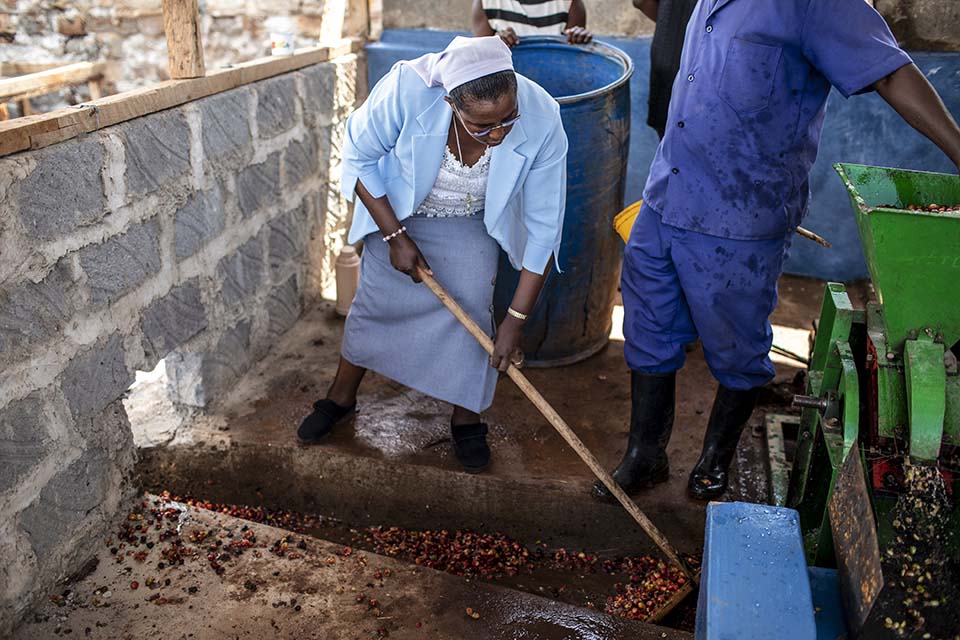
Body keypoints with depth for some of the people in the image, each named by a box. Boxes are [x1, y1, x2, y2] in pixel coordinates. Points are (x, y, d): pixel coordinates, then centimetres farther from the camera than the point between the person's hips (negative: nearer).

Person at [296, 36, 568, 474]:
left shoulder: (541, 122, -34)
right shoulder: (407, 89, -38)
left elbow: (543, 228, -26)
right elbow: (359, 158, -18)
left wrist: (515, 321, -25)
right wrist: (395, 236, -20)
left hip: (472, 224, 1)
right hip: (395, 209, 0)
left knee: (470, 308, -10)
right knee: (376, 301, 7)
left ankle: (466, 418, 14)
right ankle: (341, 398, 32)